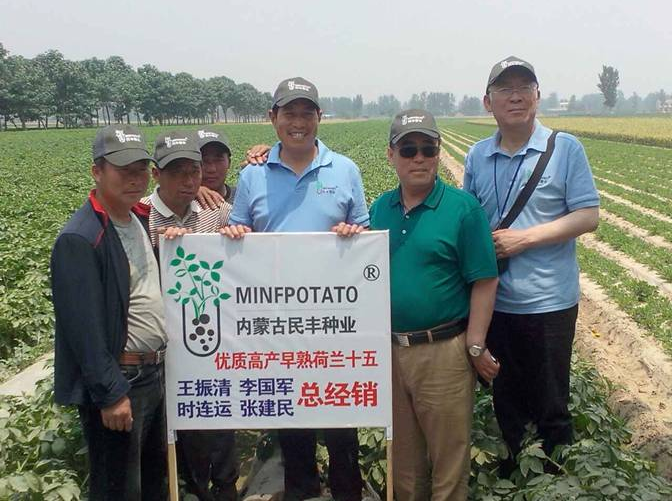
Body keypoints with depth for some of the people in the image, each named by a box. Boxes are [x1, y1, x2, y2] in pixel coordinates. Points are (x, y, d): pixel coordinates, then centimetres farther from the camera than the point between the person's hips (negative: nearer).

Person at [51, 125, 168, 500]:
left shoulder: (142, 220, 7)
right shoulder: (79, 240, -19)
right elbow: (83, 327, -22)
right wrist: (111, 394, -21)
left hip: (155, 372, 8)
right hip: (117, 384, -8)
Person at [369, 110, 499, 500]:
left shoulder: (463, 207, -9)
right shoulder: (380, 208, 6)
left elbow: (485, 282, -10)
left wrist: (476, 348, -12)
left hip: (444, 351, -5)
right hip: (392, 349, 5)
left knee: (448, 452, 7)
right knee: (404, 453, 19)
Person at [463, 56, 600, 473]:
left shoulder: (565, 148, -6)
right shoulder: (477, 156, 6)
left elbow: (588, 217, -9)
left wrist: (524, 238, -17)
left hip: (549, 302, -4)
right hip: (494, 301, 4)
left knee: (551, 406, 8)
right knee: (506, 400, 19)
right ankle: (511, 476, 37)